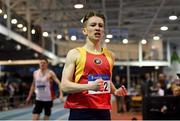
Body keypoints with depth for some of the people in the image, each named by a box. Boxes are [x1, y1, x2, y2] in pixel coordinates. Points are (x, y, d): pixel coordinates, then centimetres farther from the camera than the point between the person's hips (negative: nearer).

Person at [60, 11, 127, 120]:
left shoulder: (110, 55, 13)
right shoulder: (75, 54, -2)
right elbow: (64, 85, -9)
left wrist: (115, 91, 7)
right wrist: (89, 86, -22)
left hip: (103, 111, 5)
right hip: (80, 111, -5)